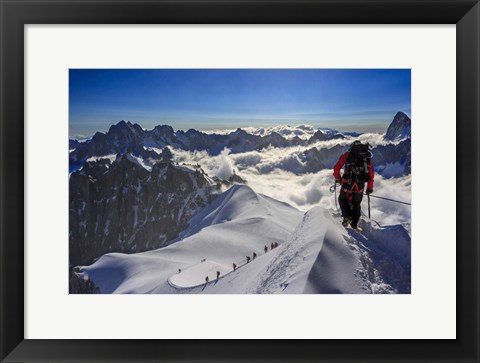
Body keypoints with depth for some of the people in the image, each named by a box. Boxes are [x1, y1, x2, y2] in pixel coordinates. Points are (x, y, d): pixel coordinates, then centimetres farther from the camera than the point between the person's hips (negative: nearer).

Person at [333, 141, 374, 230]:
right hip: (360, 185, 2)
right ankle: (354, 224, 15)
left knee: (342, 199, 17)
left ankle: (347, 216, -5)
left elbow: (337, 167, 7)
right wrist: (370, 187, 22)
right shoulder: (367, 156, 19)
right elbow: (371, 173, 16)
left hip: (348, 182, -2)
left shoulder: (348, 154, 12)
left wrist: (337, 178, 23)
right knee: (356, 203, 19)